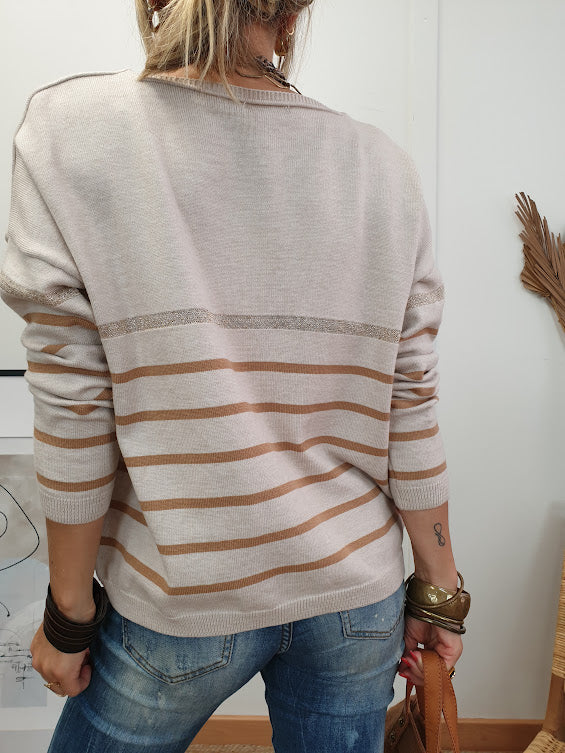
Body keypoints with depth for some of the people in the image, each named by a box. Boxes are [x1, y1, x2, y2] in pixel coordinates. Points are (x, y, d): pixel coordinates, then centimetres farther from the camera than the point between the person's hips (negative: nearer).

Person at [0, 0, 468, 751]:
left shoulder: (69, 133, -10)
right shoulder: (380, 164, -4)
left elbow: (74, 419, -12)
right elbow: (411, 410, -4)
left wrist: (70, 612, 1)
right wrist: (440, 593, 8)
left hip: (184, 600, -2)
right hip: (358, 596, 3)